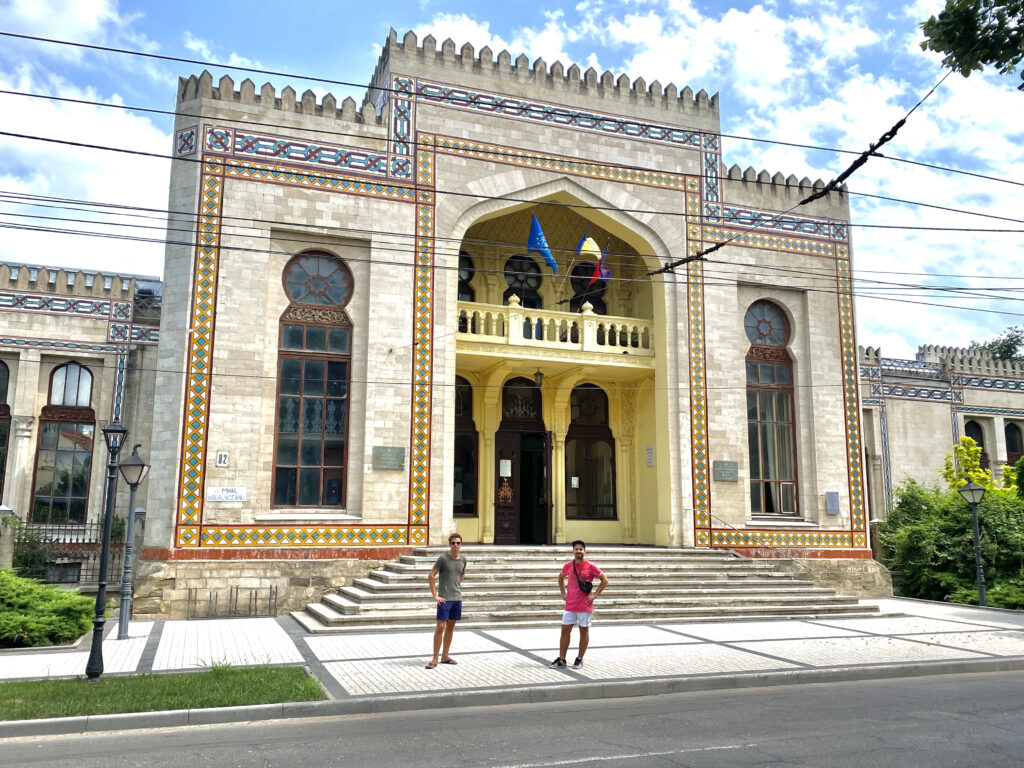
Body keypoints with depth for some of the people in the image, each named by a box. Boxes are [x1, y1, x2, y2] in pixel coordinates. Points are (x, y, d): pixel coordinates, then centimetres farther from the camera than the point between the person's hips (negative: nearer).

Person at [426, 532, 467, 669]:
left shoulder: (463, 559, 6)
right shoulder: (443, 558, -11)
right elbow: (431, 576, -10)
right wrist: (435, 595, -12)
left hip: (457, 598, 6)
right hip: (445, 599, -5)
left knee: (451, 627, 11)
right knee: (440, 627, -6)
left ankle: (445, 656, 22)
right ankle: (435, 659, 1)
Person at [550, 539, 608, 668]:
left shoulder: (591, 566, -9)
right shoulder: (568, 565, 1)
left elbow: (605, 580, 0)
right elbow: (561, 577, 21)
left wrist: (595, 594, -6)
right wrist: (563, 593, 11)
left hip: (585, 606, -3)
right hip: (570, 605, 3)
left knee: (584, 631, 6)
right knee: (565, 630, 3)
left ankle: (579, 659, 18)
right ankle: (561, 659, 11)